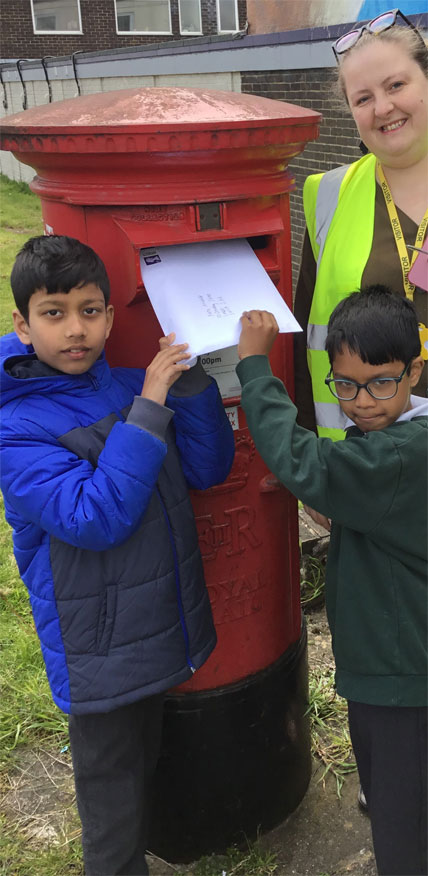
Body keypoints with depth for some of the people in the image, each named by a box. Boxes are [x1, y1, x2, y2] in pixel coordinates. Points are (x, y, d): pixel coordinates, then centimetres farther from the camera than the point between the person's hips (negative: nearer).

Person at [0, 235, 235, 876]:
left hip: (164, 625, 6)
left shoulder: (135, 386, -3)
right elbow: (96, 516, -29)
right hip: (98, 652, -5)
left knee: (145, 765, 27)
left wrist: (190, 378, -15)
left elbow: (210, 470, -5)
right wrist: (150, 408, -29)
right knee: (113, 800, 15)